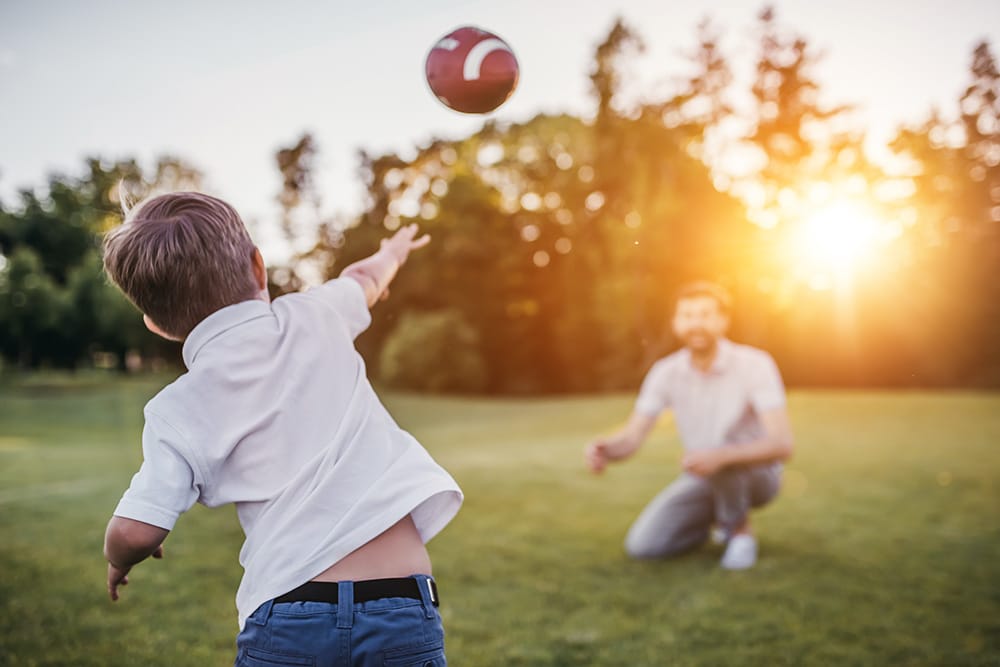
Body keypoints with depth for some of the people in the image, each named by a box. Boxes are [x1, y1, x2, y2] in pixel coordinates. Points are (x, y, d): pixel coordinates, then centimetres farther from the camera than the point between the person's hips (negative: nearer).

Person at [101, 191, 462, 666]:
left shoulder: (179, 409, 0)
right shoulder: (313, 316, 5)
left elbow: (136, 532, -6)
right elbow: (364, 280, 27)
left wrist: (119, 561, 19)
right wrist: (392, 253, 51)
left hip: (287, 619, -1)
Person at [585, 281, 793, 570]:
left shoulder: (756, 364, -24)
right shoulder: (665, 372, -12)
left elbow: (781, 444, -31)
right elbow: (630, 439, -16)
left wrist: (720, 456, -49)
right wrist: (603, 449, -41)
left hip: (757, 473, -4)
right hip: (706, 478, 4)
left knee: (720, 449, -39)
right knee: (642, 545, -15)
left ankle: (740, 530, -9)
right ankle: (718, 518, 13)